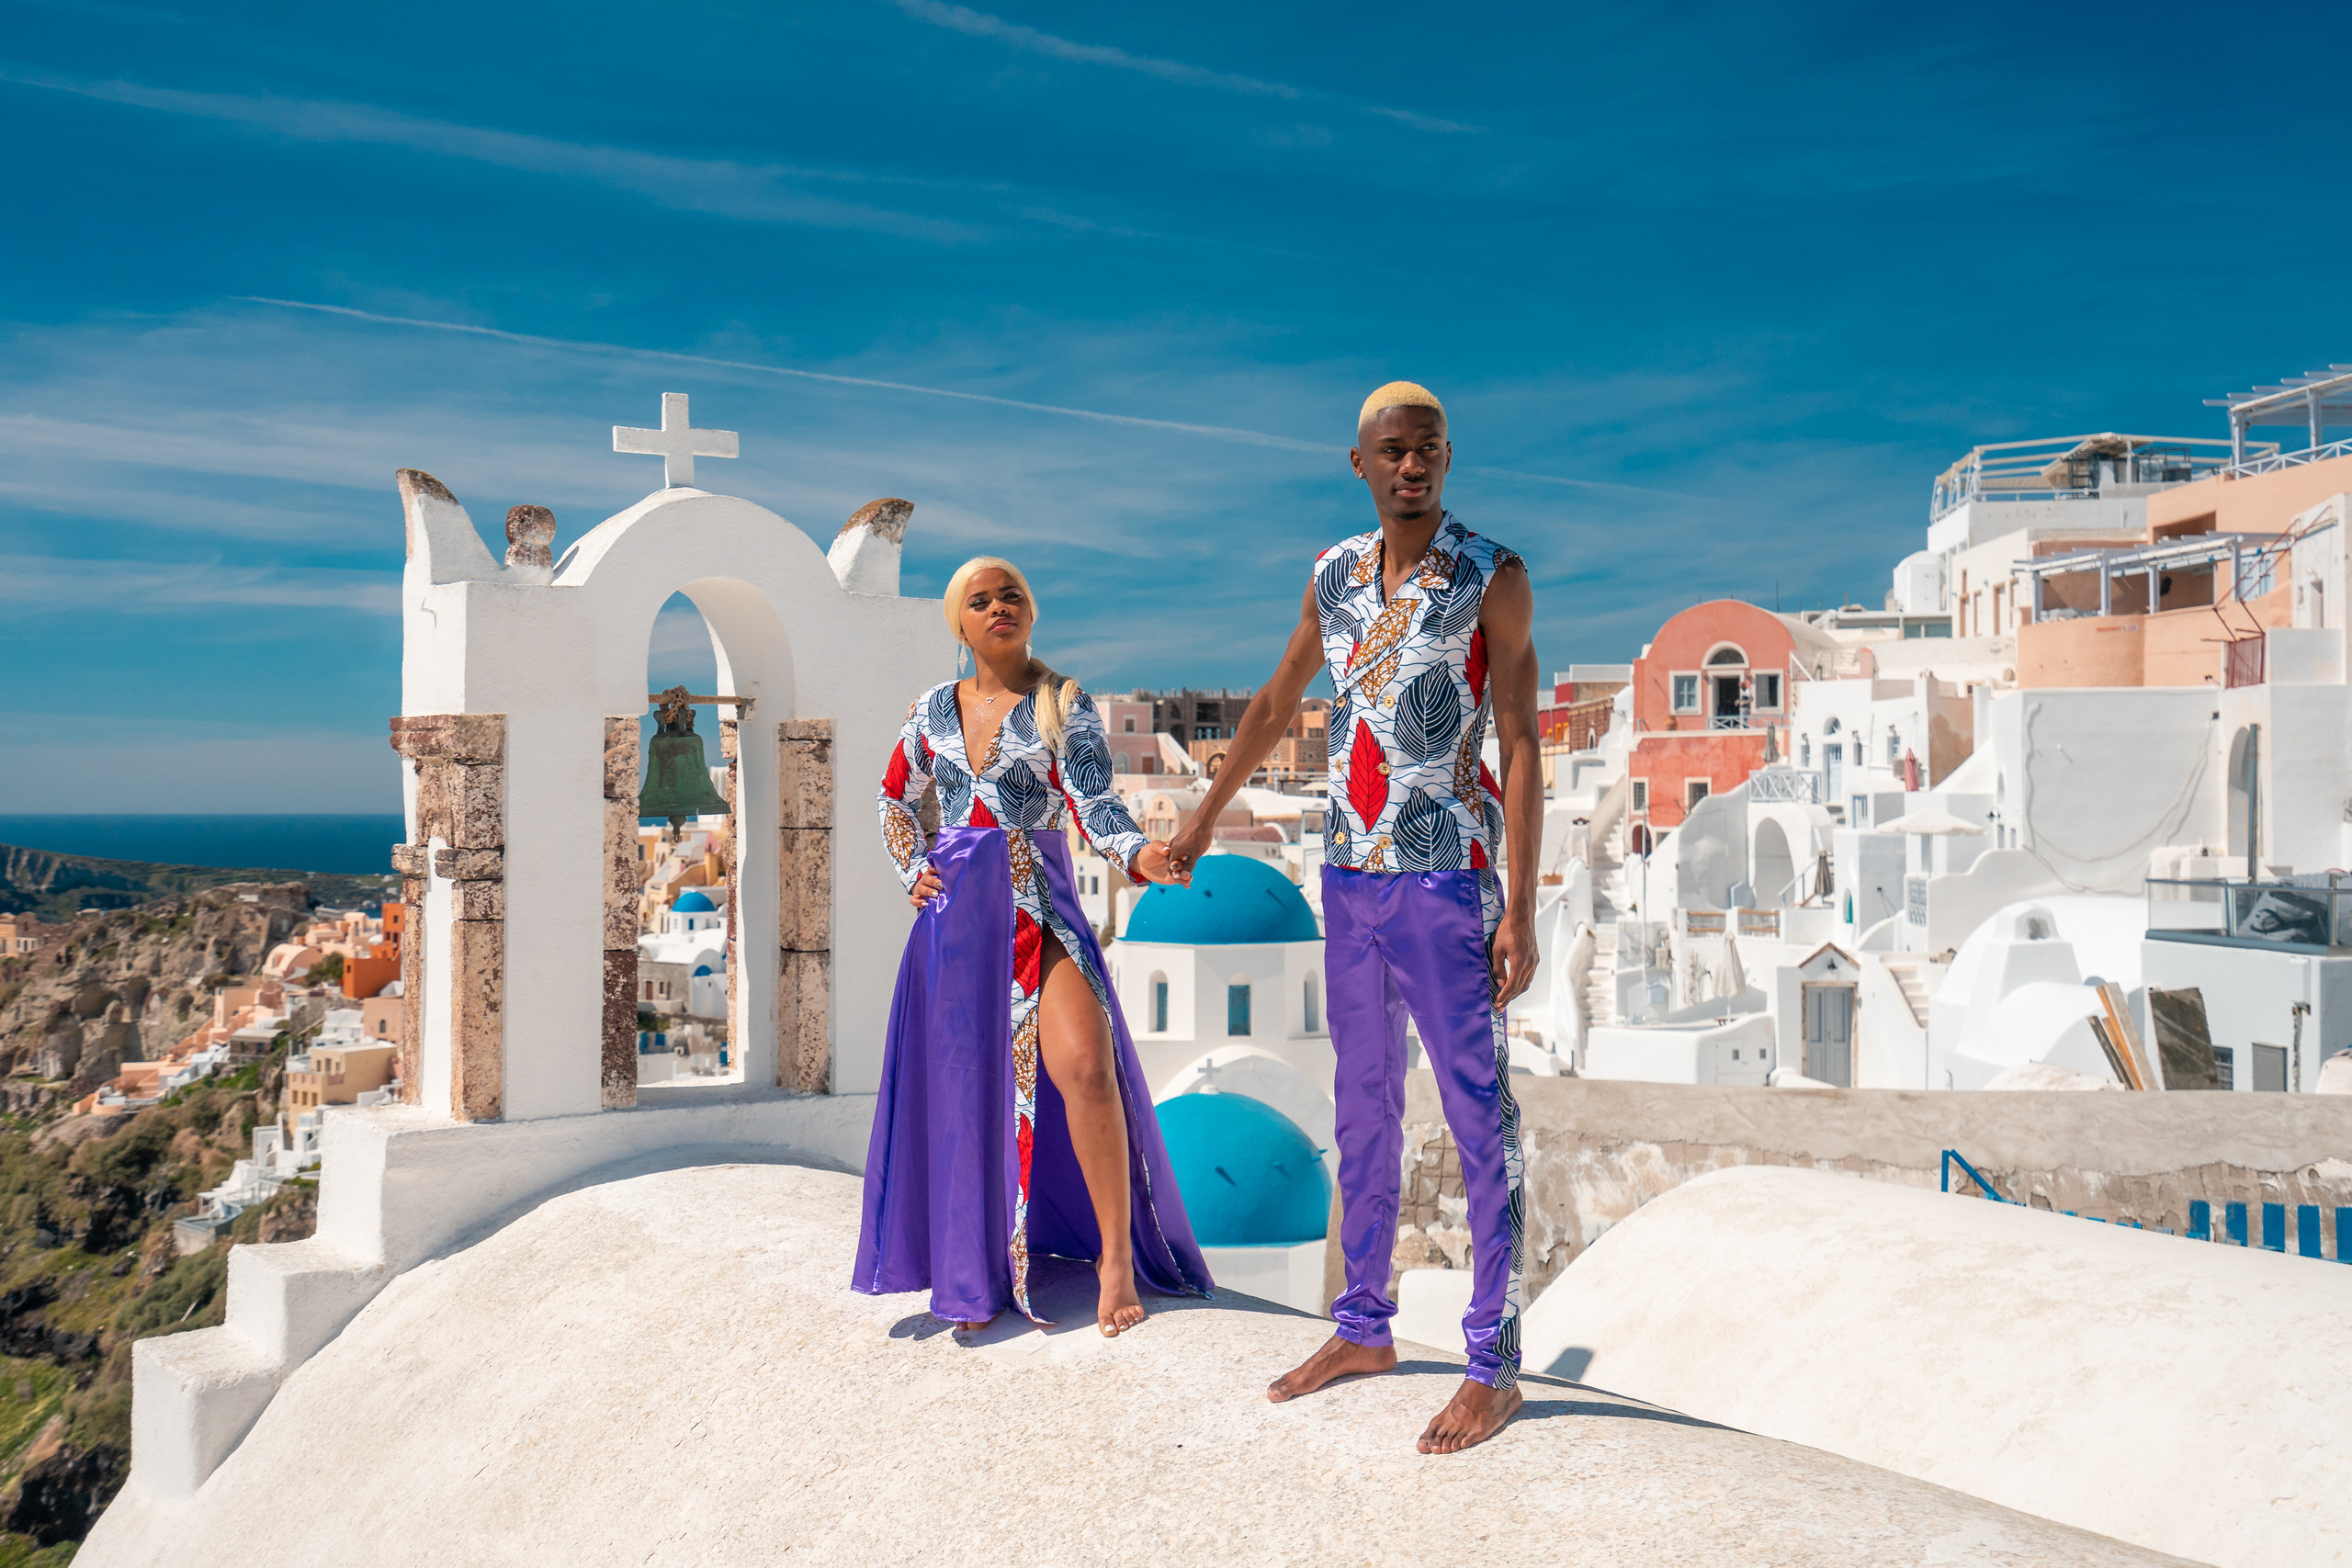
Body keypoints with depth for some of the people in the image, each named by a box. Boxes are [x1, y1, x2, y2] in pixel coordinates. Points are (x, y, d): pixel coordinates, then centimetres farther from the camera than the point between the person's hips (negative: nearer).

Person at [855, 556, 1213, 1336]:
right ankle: (977, 1273, 21)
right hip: (955, 916, 4)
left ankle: (1117, 1256, -9)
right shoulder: (934, 709, 11)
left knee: (1083, 1066, -21)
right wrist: (914, 872, 9)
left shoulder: (1065, 705, -1)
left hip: (1038, 909, -4)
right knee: (965, 1088, 6)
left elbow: (1094, 804, -14)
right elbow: (895, 802, 24)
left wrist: (1138, 854, -34)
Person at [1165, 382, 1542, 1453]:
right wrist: (1203, 822, 27)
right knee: (1364, 1110, 14)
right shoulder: (1335, 575, 10)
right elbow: (1272, 708, 21)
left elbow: (1521, 746, -9)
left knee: (1479, 1119, -1)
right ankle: (1365, 1329, 27)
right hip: (1349, 880, 6)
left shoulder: (1492, 578, -6)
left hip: (1446, 881, -6)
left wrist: (1521, 910, -15)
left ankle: (1495, 1366, 9)